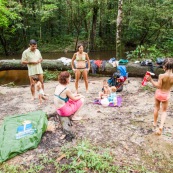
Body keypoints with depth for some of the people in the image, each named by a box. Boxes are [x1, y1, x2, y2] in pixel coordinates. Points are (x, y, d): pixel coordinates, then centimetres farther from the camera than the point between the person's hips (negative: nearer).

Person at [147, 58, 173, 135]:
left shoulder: (162, 76, -24)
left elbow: (158, 86, -20)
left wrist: (151, 80, -16)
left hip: (159, 93, -1)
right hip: (166, 95, 1)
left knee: (156, 108, 23)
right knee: (164, 111, 17)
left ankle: (155, 122, 39)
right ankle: (161, 126, 0)